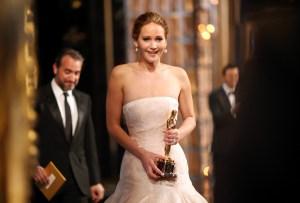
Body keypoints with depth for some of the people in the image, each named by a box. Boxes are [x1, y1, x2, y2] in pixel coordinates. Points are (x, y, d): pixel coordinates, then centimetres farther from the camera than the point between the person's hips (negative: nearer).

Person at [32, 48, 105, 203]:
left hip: (78, 180, 4)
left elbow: (89, 143, 12)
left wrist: (95, 181, 10)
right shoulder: (37, 98, -4)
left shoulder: (84, 100, 12)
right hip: (47, 179, -4)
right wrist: (33, 166, -19)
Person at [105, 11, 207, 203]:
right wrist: (143, 154, -11)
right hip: (137, 162, -2)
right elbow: (113, 125, -1)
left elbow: (190, 118, 13)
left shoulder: (178, 75, 2)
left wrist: (180, 133, -8)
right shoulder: (121, 74, -4)